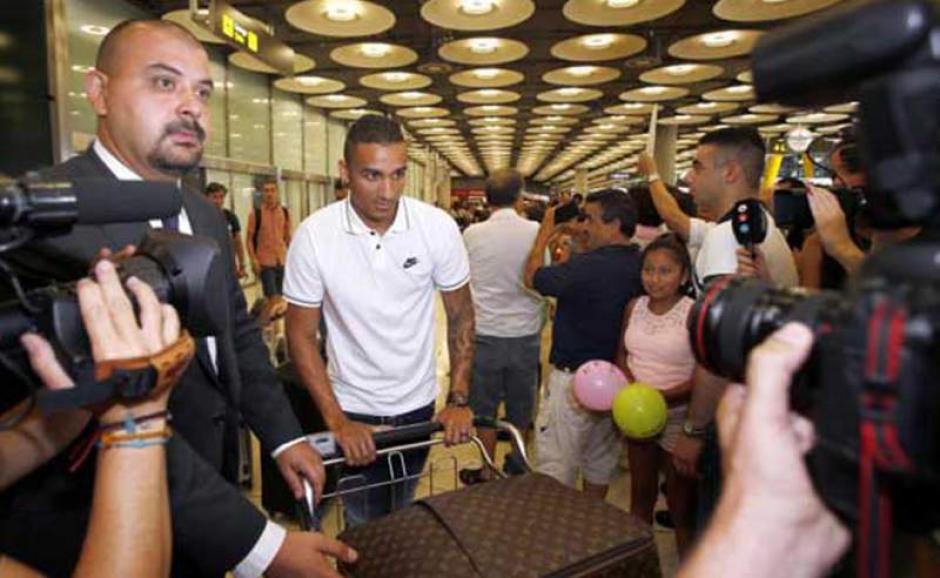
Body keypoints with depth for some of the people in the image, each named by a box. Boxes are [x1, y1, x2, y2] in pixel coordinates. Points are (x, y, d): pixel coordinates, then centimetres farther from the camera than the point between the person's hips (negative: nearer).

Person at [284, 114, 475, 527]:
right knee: (365, 524, 12)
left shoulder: (438, 226, -14)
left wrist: (459, 399, -8)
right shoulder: (314, 235, -17)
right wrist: (336, 420, -15)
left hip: (419, 404, 2)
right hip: (352, 411, -2)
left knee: (403, 514, 22)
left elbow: (460, 314, -3)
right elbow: (301, 335, -10)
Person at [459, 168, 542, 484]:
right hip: (526, 334, 1)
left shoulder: (472, 234, -10)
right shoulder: (536, 232, -10)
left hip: (485, 334, -1)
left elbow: (464, 278, 4)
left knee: (484, 409, 15)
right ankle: (516, 465, 35)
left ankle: (487, 472, 27)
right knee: (520, 408, 18)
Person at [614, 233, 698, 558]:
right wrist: (629, 384, -12)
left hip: (679, 420, -5)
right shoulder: (634, 307, 0)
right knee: (640, 496, 22)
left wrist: (662, 397, -27)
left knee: (681, 506, 11)